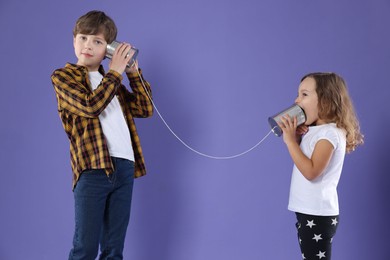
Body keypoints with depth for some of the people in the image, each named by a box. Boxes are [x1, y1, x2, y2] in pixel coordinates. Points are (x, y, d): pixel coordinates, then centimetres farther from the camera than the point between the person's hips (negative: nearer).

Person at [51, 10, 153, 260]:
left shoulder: (111, 81, 22)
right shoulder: (63, 76, 4)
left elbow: (145, 108, 16)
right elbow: (90, 106, -14)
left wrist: (133, 71, 12)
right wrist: (115, 72, -5)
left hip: (125, 167, 6)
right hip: (93, 169, -5)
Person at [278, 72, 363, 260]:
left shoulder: (330, 132, -17)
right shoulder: (313, 130, 10)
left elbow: (311, 171, -25)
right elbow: (300, 157, 20)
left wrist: (290, 140, -22)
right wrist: (296, 136, 2)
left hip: (318, 214, -10)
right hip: (309, 211, 10)